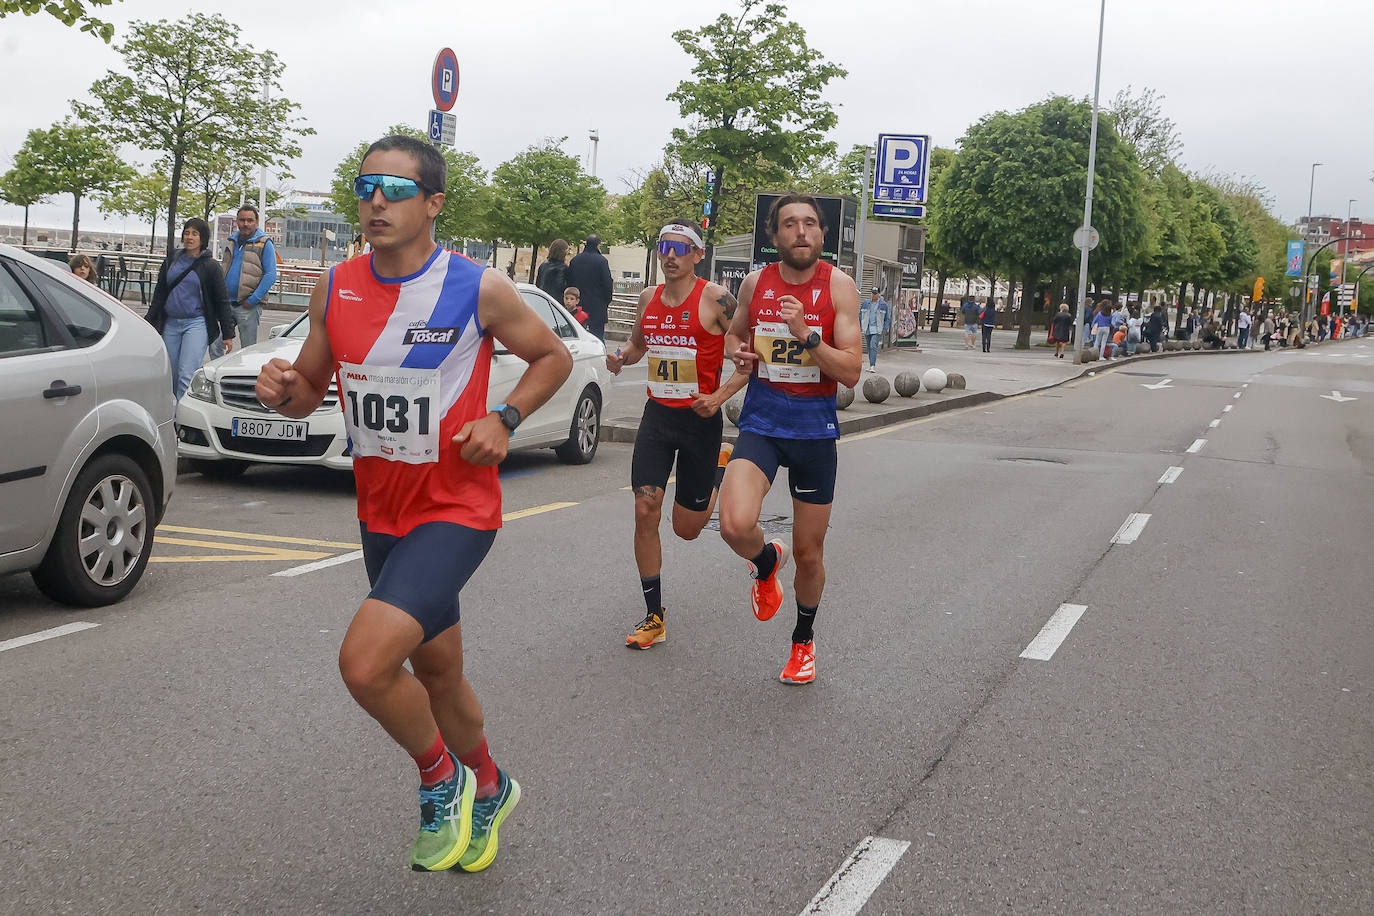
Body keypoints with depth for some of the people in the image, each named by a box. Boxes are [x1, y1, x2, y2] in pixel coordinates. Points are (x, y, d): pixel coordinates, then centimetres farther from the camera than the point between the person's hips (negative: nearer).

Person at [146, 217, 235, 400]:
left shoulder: (210, 266, 0)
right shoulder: (171, 260, 11)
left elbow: (222, 301, 2)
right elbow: (159, 293, 18)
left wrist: (228, 334, 0)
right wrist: (150, 322, 15)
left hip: (196, 323, -5)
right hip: (170, 324, 5)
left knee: (186, 376, -15)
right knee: (170, 376, 7)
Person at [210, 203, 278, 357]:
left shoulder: (264, 244, -3)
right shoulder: (232, 242, 16)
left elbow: (271, 275, -11)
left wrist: (253, 300, -16)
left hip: (248, 306, -5)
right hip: (226, 303, 6)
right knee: (215, 346, 0)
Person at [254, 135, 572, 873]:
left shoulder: (479, 289, -13)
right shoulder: (335, 290, 0)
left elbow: (552, 357, 2)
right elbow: (309, 391, 10)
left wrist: (504, 419, -14)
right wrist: (283, 391, -13)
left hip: (456, 508, -6)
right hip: (381, 512, 6)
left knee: (364, 662, -22)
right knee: (437, 671, 21)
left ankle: (442, 780, 7)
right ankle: (488, 790, 47)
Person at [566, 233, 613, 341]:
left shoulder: (574, 260, 7)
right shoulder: (601, 260, -9)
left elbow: (569, 282, 11)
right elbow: (607, 283, -8)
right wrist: (607, 302, 3)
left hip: (578, 305, 5)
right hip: (597, 306, -4)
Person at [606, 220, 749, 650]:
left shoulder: (715, 300, -12)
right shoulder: (649, 298, 5)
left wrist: (719, 397, -20)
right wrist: (621, 357, 1)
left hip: (700, 418, -4)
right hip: (656, 416, 4)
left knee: (687, 529, 6)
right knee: (645, 513, -6)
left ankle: (720, 465, 38)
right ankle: (654, 617, 7)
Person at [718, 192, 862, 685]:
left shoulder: (838, 285, -8)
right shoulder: (756, 282, 1)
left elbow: (851, 372, -12)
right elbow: (734, 333, 21)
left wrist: (807, 335, -26)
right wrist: (738, 353, -3)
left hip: (815, 428, -1)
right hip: (761, 422, 1)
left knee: (809, 553, 10)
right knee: (736, 525, -25)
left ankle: (804, 639, 37)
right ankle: (767, 561, 13)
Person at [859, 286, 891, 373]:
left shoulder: (884, 305, 1)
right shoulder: (866, 303, 7)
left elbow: (888, 318, 6)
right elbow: (860, 314, 16)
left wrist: (884, 329, -2)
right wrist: (859, 326, 7)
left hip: (877, 329, -4)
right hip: (867, 329, 4)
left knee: (873, 346, -17)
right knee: (869, 347, 8)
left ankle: (872, 366, -20)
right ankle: (871, 365, 18)